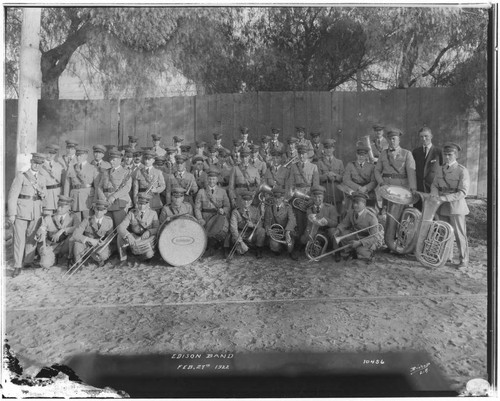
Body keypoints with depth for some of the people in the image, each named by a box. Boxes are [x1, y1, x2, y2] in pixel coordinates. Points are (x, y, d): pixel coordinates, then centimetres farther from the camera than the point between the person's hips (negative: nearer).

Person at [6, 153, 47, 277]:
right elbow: (13, 195, -7)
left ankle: (29, 261, 24)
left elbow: (44, 193, 22)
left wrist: (42, 194, -3)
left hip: (36, 212, 5)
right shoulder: (21, 175, -5)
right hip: (21, 210, -4)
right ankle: (18, 266, 1)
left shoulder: (42, 178, 10)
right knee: (19, 239, -4)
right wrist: (12, 214, -11)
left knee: (32, 237, 12)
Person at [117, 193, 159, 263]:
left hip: (147, 240, -2)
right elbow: (120, 227, -15)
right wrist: (128, 236, -36)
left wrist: (149, 232, -36)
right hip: (134, 239, 2)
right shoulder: (131, 213, -3)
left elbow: (157, 229, -13)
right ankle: (123, 258, -7)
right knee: (121, 235, -25)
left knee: (149, 255, -31)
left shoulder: (153, 213, -4)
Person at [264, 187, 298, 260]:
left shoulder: (288, 207, 2)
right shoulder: (269, 208, 7)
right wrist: (268, 230, -17)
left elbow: (292, 220, -15)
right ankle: (277, 249, 7)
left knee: (289, 245, -34)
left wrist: (287, 232, -33)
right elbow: (267, 223, 8)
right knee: (275, 245, -31)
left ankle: (291, 251, 2)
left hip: (288, 232, -1)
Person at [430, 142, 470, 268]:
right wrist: (435, 196, -12)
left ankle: (464, 259, 12)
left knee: (459, 233, 0)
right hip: (442, 206, 5)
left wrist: (444, 198, -21)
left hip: (456, 206, -5)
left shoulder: (462, 171, -7)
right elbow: (434, 185, 9)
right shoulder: (440, 170, 10)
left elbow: (462, 192, -13)